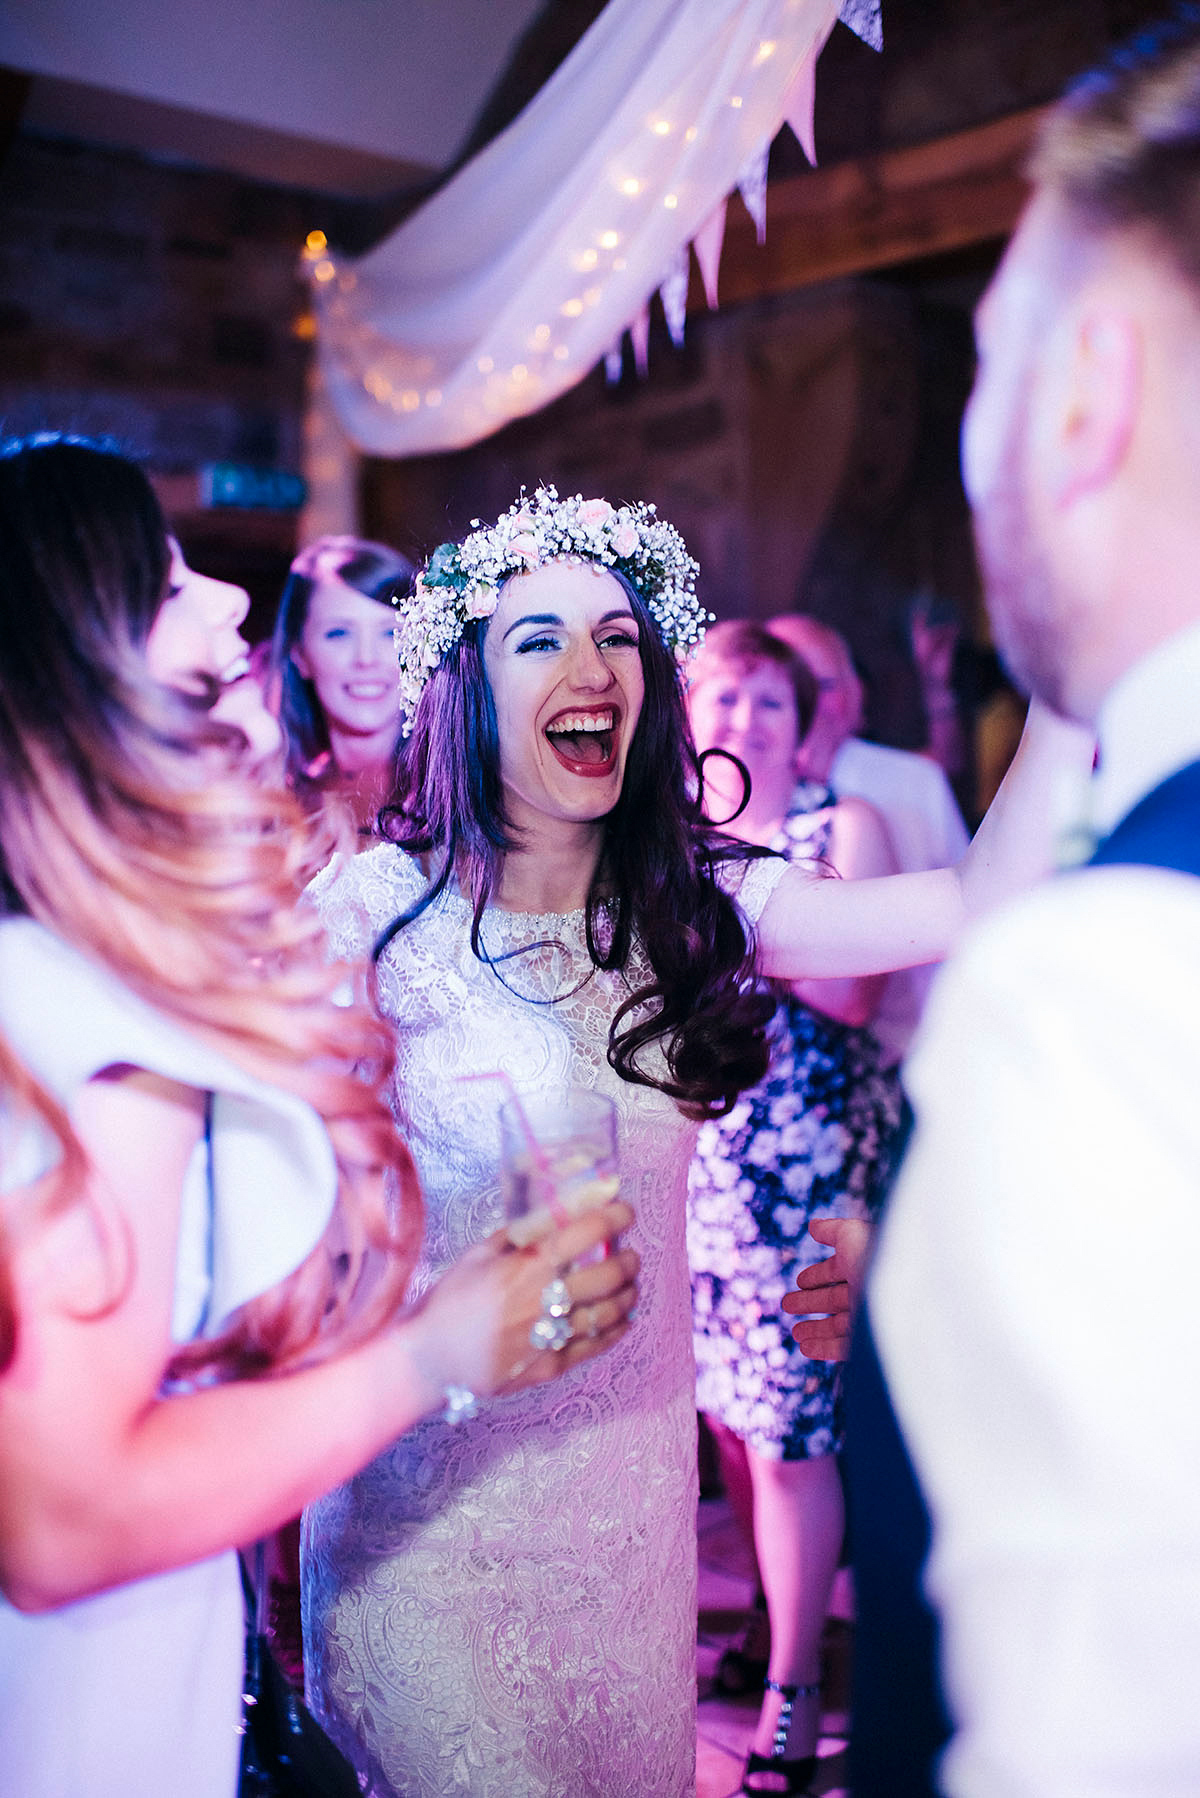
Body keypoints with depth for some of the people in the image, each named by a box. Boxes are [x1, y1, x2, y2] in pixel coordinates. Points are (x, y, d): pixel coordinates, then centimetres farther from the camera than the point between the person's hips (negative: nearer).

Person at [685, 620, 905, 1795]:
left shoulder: (844, 828, -1)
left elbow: (853, 995, -11)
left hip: (804, 1157, -4)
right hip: (695, 1147, 5)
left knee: (788, 1417, -4)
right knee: (725, 1400, 11)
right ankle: (773, 1621, 32)